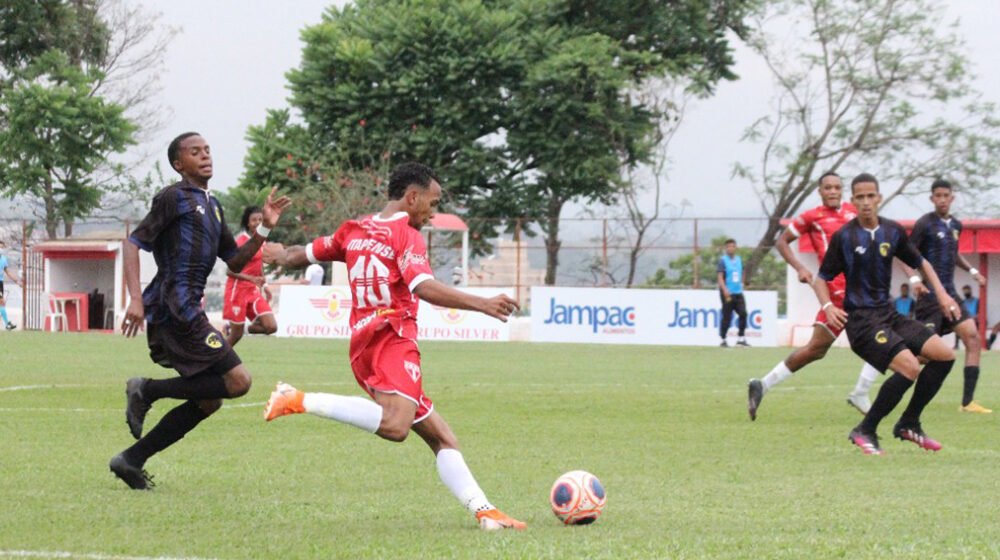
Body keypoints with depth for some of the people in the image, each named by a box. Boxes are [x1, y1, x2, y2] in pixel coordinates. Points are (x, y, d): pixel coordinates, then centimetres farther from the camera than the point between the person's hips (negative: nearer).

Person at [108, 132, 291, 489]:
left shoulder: (212, 206, 23)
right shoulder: (174, 198, -3)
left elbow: (235, 262, 24)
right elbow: (134, 244, -9)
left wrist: (264, 229, 9)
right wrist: (135, 299, -20)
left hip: (187, 309, 9)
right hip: (175, 307, -9)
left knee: (208, 401, 10)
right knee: (238, 381, -14)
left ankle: (131, 460, 11)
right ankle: (148, 390, -7)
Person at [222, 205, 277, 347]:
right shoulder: (242, 241, -13)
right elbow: (230, 271, -16)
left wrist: (265, 285, 14)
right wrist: (252, 279, -27)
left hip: (254, 290, 6)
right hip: (238, 289, -6)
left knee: (271, 327, -10)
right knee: (236, 334, -3)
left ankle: (250, 328, 18)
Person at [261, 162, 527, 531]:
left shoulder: (354, 231, 20)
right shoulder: (406, 235, -2)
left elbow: (302, 256, 32)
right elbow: (424, 287, -18)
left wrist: (283, 256, 55)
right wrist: (481, 304, -26)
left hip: (363, 346, 10)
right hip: (392, 339, -10)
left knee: (442, 438, 8)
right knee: (395, 426, -35)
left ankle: (485, 512, -6)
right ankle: (301, 401, -28)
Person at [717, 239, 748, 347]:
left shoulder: (739, 260, 14)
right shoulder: (723, 260, -4)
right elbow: (720, 277, -10)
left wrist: (741, 285, 16)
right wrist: (724, 290, -21)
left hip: (738, 293, 5)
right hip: (728, 293, -5)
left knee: (743, 313, -7)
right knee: (727, 317, -2)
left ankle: (741, 338, -2)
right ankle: (723, 340, 9)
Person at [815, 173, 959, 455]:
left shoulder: (893, 231, 6)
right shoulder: (844, 236, -7)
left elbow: (920, 262, 21)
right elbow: (822, 279, 1)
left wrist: (942, 294, 9)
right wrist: (828, 307, -17)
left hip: (888, 313, 7)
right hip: (860, 318, -7)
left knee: (945, 355, -2)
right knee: (909, 367, -24)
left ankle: (908, 424, 10)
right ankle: (865, 431, -11)